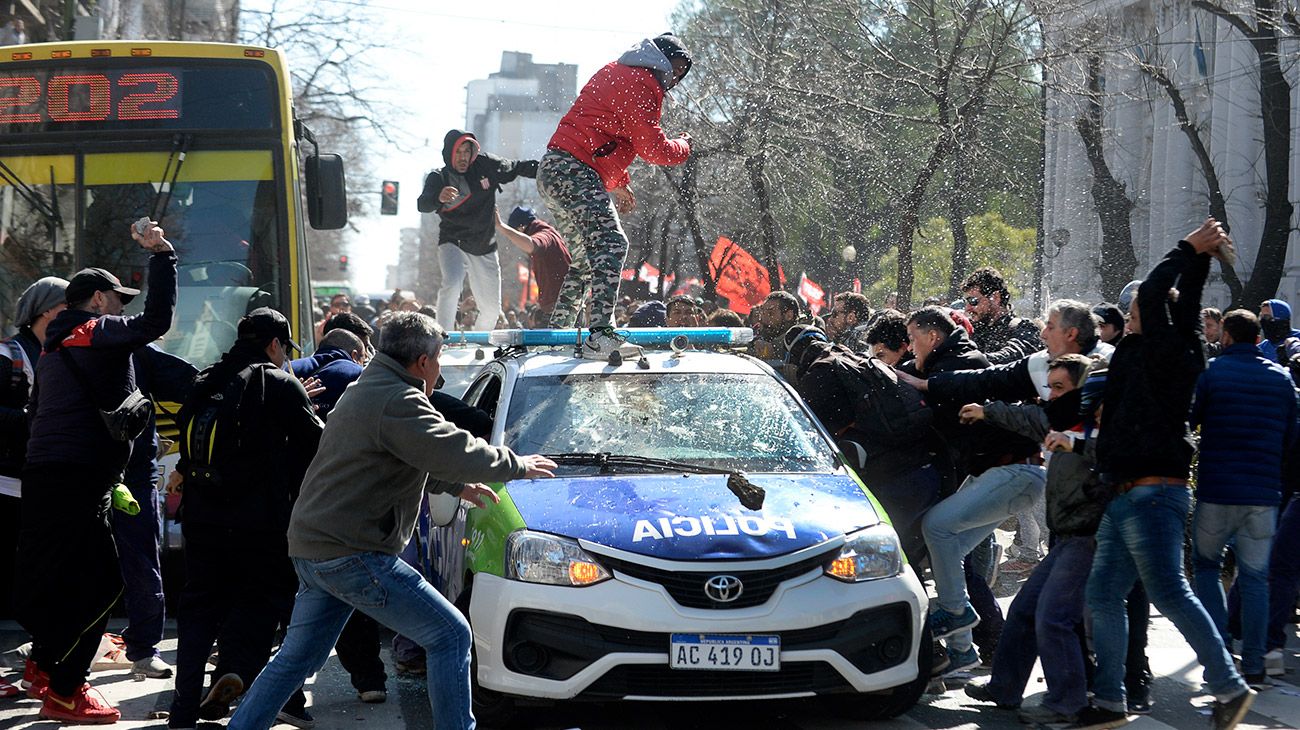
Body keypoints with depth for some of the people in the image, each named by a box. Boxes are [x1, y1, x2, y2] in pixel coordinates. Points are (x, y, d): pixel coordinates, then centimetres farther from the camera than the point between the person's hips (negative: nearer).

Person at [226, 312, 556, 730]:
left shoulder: (365, 390, 20)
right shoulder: (397, 401, -15)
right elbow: (455, 453, -20)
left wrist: (457, 485, 38)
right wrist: (517, 466, -5)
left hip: (310, 548, 11)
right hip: (351, 554, -11)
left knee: (296, 659, 16)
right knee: (451, 636, -4)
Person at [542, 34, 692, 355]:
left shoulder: (615, 72, 24)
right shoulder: (642, 84, -7)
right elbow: (654, 150, -11)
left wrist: (619, 183, 30)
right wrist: (683, 146, 10)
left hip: (553, 171, 11)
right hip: (575, 172, -11)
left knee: (586, 256, 16)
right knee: (610, 244, -21)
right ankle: (601, 333, -34)